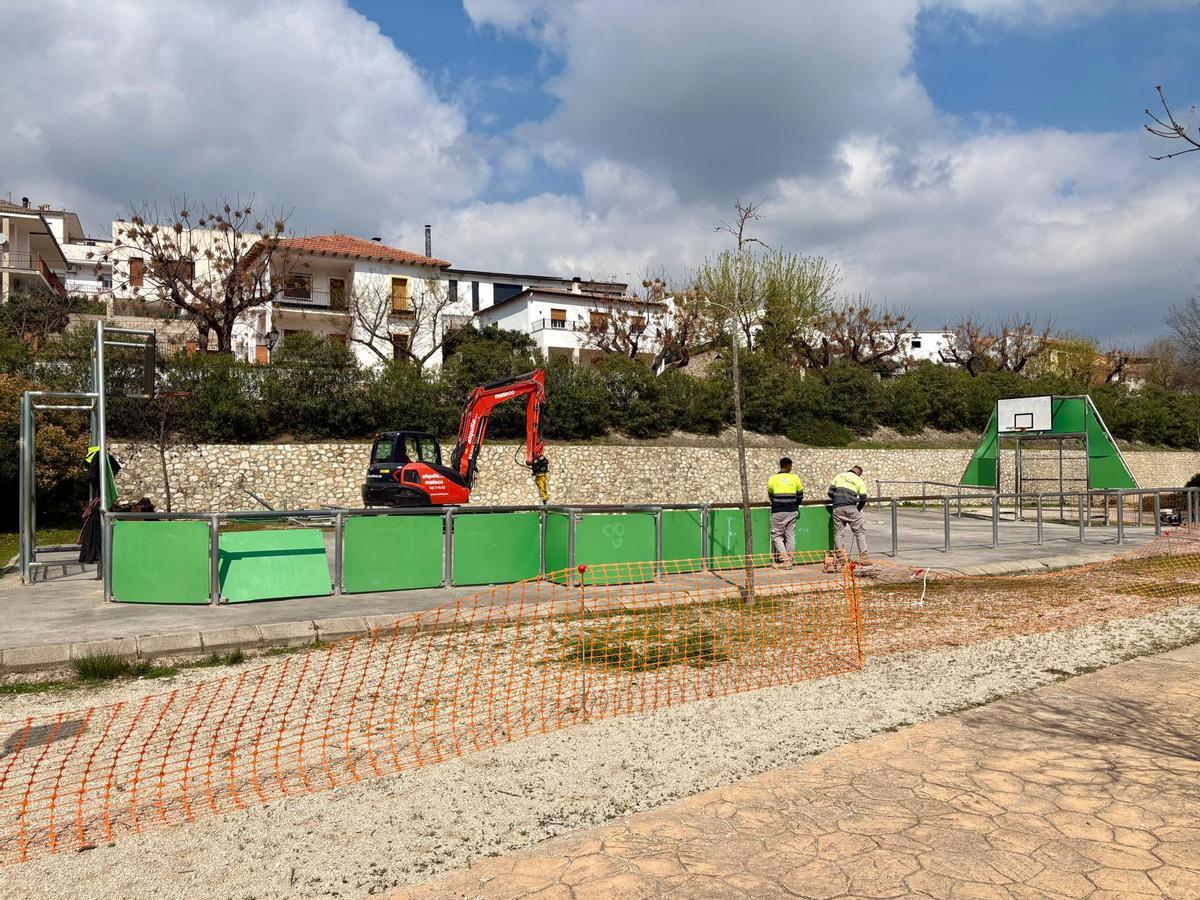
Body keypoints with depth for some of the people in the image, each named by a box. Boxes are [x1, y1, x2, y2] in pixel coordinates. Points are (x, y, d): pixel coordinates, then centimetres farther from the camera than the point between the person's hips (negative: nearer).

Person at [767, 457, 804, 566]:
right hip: (792, 512, 2)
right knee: (790, 535, 9)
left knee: (777, 535, 4)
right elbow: (800, 495, 12)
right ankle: (790, 560, 10)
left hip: (778, 512, -2)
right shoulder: (795, 478, 3)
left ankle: (785, 559, -8)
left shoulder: (772, 479, 0)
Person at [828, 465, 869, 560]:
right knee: (859, 531, 10)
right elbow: (863, 499, 7)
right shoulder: (859, 481, 12)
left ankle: (841, 554, 0)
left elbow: (830, 492, 9)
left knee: (839, 532, 8)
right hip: (851, 508, -1)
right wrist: (858, 509, 23)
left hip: (837, 508, 1)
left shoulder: (839, 476, 16)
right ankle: (863, 554, 8)